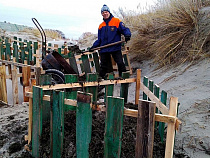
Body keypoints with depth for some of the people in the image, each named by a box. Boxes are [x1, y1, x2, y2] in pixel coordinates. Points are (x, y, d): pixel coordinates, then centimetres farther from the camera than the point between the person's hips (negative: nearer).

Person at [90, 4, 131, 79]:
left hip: (115, 48, -4)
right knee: (103, 66, 11)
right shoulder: (101, 26, 17)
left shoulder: (117, 21, 2)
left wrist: (127, 35, -25)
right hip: (104, 50, 4)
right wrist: (93, 46, 12)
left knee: (120, 63, -8)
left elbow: (125, 29, -4)